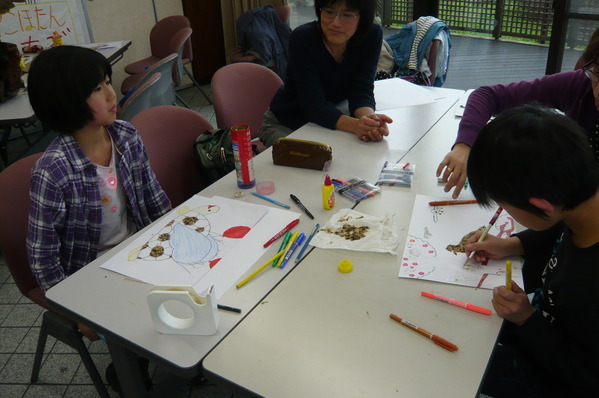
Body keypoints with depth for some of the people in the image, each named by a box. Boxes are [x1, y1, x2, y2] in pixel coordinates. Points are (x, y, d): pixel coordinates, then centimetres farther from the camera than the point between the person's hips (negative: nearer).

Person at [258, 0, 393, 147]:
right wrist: (354, 125, -49)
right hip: (285, 126, -3)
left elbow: (361, 89, -18)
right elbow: (312, 104, -31)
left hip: (330, 123, 4)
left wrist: (368, 117, -42)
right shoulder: (303, 38, -25)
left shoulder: (372, 35, -14)